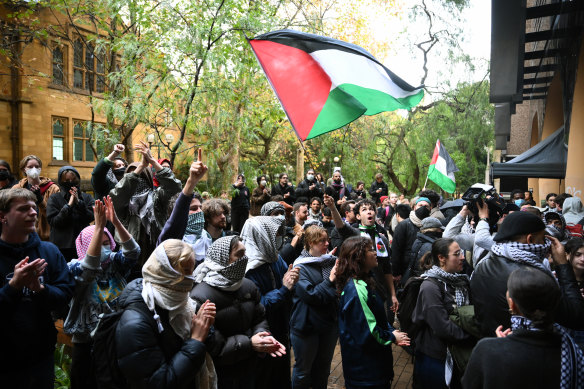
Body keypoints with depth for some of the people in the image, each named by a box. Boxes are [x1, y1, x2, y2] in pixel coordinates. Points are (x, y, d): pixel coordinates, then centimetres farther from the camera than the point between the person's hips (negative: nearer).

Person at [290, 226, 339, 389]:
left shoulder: (331, 261, 0)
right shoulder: (300, 267, -15)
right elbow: (310, 295, -23)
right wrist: (330, 281, -22)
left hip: (329, 323, 5)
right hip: (307, 326, -5)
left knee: (324, 368, 23)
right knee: (303, 370, 13)